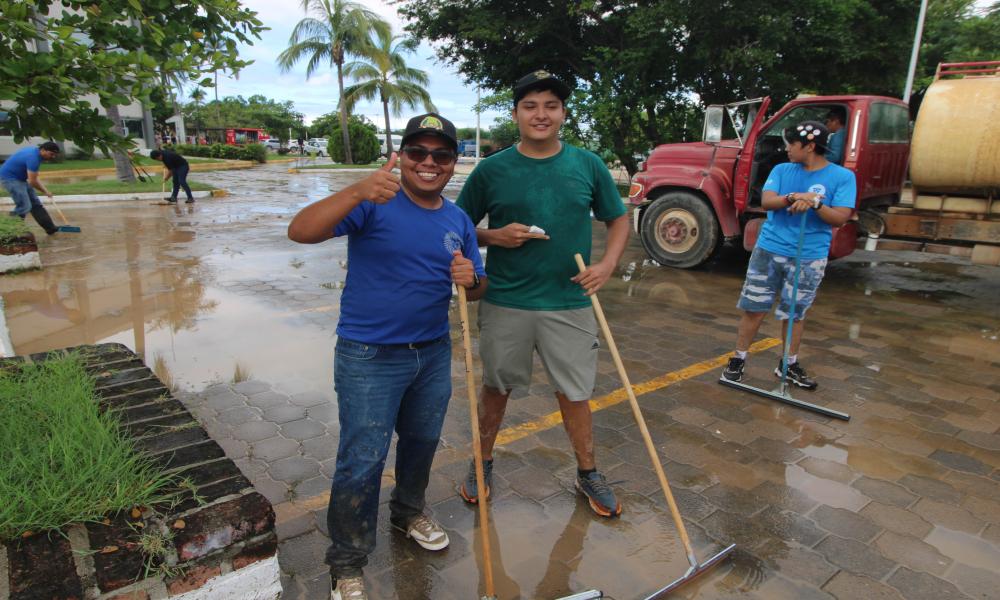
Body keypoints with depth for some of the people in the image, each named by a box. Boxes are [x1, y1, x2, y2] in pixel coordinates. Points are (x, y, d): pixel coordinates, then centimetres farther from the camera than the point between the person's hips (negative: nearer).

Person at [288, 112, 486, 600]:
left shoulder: (459, 221, 4)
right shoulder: (374, 205, -14)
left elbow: (478, 289, 10)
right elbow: (299, 231, -28)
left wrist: (471, 279, -15)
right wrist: (358, 192, -44)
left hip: (434, 354, 6)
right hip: (369, 359, -5)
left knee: (422, 441, 22)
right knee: (362, 462, 1)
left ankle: (408, 511, 50)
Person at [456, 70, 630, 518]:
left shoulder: (588, 165, 1)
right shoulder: (492, 169, -3)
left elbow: (618, 218, 12)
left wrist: (608, 263, -5)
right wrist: (496, 237, -15)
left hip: (570, 303, 1)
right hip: (505, 303, 0)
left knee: (575, 393, 10)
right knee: (495, 387, 15)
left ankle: (588, 473, 31)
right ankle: (483, 463, 37)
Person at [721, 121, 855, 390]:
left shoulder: (842, 176, -3)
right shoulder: (782, 170, 5)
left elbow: (840, 218, -10)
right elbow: (766, 202, -9)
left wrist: (814, 203, -25)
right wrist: (793, 198, -26)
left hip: (809, 258, -1)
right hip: (769, 249, 2)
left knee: (795, 313, 11)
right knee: (753, 307, 3)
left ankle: (790, 364, 28)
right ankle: (738, 359, 16)